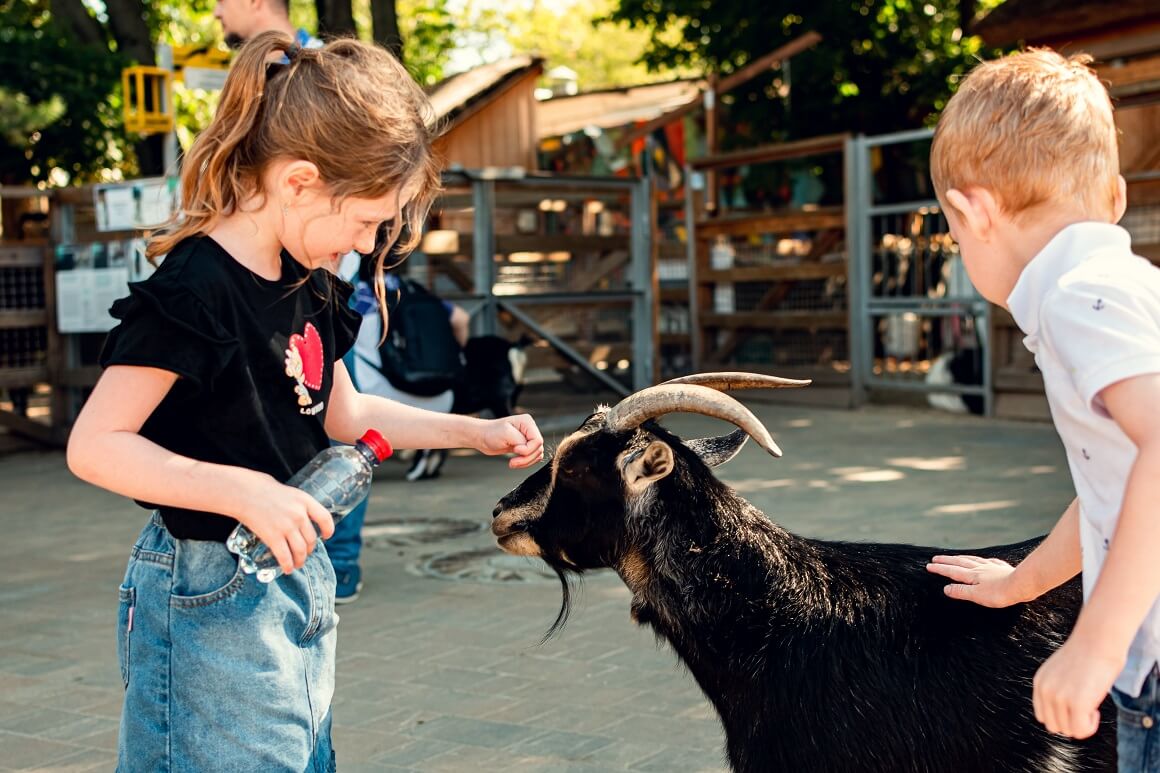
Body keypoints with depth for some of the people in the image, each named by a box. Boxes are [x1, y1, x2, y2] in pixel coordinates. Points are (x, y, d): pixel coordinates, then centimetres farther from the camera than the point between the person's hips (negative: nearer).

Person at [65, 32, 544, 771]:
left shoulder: (310, 287, 5)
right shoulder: (192, 291, -22)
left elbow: (343, 412, 17)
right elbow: (94, 445, -23)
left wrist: (474, 431, 11)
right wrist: (246, 491, -32)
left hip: (299, 578, 9)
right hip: (212, 594, -8)